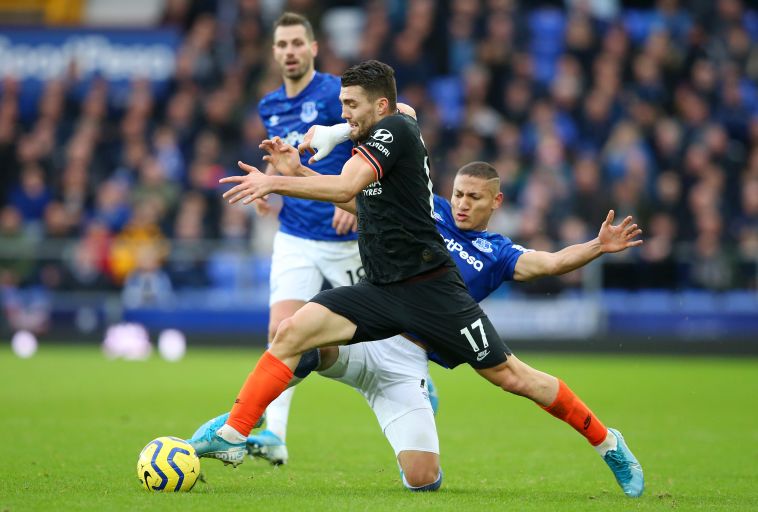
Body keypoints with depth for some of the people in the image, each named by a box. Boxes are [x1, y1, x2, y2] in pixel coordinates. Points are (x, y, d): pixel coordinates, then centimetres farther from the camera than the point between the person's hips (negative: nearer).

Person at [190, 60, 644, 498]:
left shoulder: (394, 129, -12)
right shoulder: (377, 138, 14)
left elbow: (344, 187, -25)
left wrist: (275, 182, -24)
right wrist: (288, 170, 12)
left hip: (428, 288, -8)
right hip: (382, 291, 8)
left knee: (506, 375, -4)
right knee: (291, 332, -9)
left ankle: (607, 442, 12)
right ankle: (232, 437, -8)